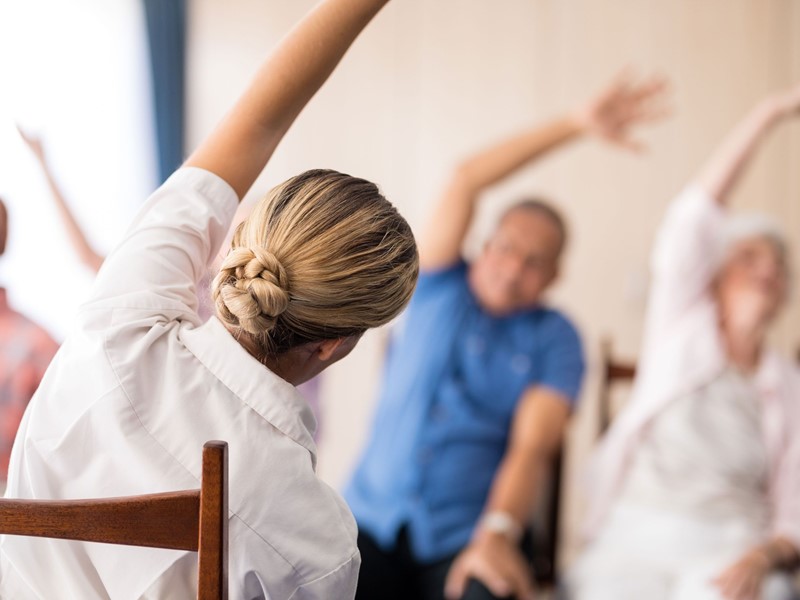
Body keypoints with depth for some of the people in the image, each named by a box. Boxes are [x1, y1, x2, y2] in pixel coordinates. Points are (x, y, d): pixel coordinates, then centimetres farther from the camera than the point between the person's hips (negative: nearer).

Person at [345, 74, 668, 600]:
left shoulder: (554, 339, 5)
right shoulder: (441, 292, 11)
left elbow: (532, 447, -9)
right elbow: (466, 182, -1)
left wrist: (498, 534, -28)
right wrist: (577, 124, -6)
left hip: (466, 537, -2)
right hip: (372, 520, 2)